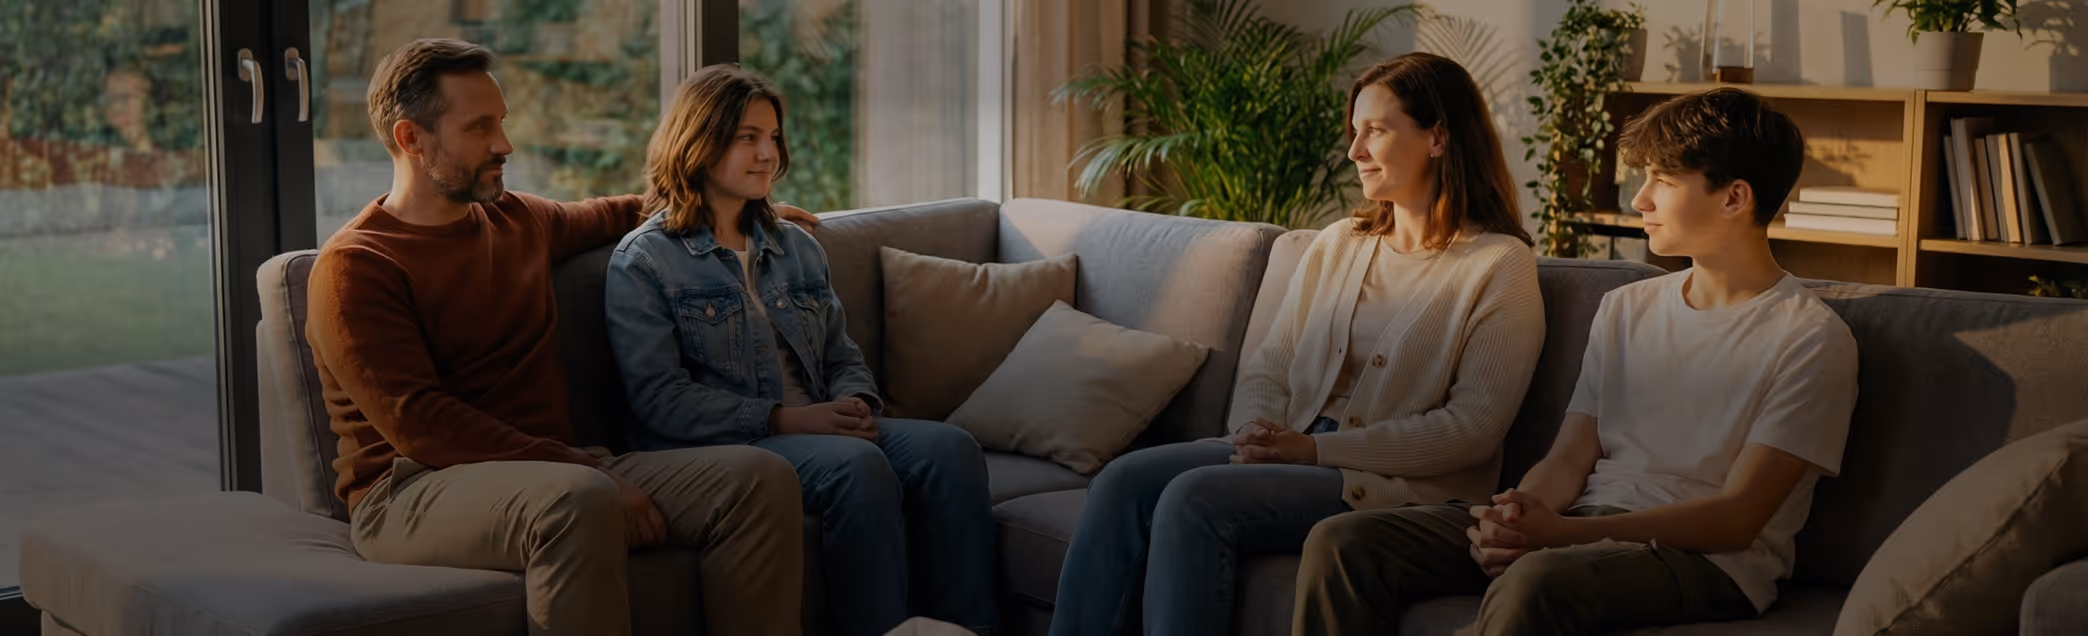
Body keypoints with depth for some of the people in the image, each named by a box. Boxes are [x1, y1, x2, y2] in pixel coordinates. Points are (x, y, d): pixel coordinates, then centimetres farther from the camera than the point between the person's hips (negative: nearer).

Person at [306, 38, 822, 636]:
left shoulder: (517, 220, 18)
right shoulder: (353, 266, -5)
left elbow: (601, 216, 43)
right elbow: (419, 424, -15)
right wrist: (587, 473, -21)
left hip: (557, 475, 7)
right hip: (412, 494, -7)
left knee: (761, 477, -15)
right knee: (579, 499, -40)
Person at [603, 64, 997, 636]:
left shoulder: (797, 248, 21)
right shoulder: (642, 261, 1)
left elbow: (842, 356, 22)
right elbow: (659, 399, -9)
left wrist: (856, 406, -4)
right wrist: (782, 419, -16)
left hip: (822, 430, 6)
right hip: (718, 447, -6)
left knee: (950, 449, -22)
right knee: (858, 464, -35)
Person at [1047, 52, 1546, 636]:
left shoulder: (1501, 266, -4)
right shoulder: (1337, 246, 17)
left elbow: (1474, 428, -12)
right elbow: (1268, 370, 16)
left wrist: (1316, 449, -16)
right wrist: (1263, 436, -9)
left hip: (1397, 489, -6)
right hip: (1294, 453, 6)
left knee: (1196, 498, -28)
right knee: (1124, 483, -18)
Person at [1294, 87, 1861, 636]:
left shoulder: (1812, 339, -3)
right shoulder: (1624, 310, 19)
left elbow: (1738, 518, -11)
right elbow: (1569, 458, 13)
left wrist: (1565, 533, -22)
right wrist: (1523, 511, -13)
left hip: (1705, 559, -6)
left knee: (1537, 581, -41)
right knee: (1342, 543, -14)